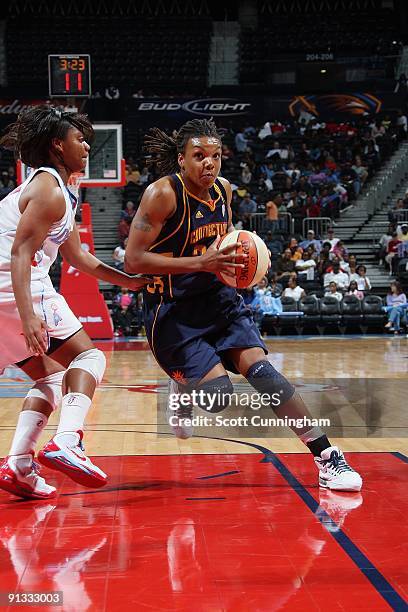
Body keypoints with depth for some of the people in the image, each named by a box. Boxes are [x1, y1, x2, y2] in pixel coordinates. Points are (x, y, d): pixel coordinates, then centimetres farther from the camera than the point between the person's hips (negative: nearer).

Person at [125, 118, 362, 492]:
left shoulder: (223, 189, 3)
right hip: (171, 310, -5)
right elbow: (133, 260, -23)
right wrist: (201, 263, -29)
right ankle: (181, 389, 22)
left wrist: (241, 248, 1)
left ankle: (327, 457, -12)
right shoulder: (163, 193, -18)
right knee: (218, 396, -16)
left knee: (259, 367, -13)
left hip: (216, 298, 5)